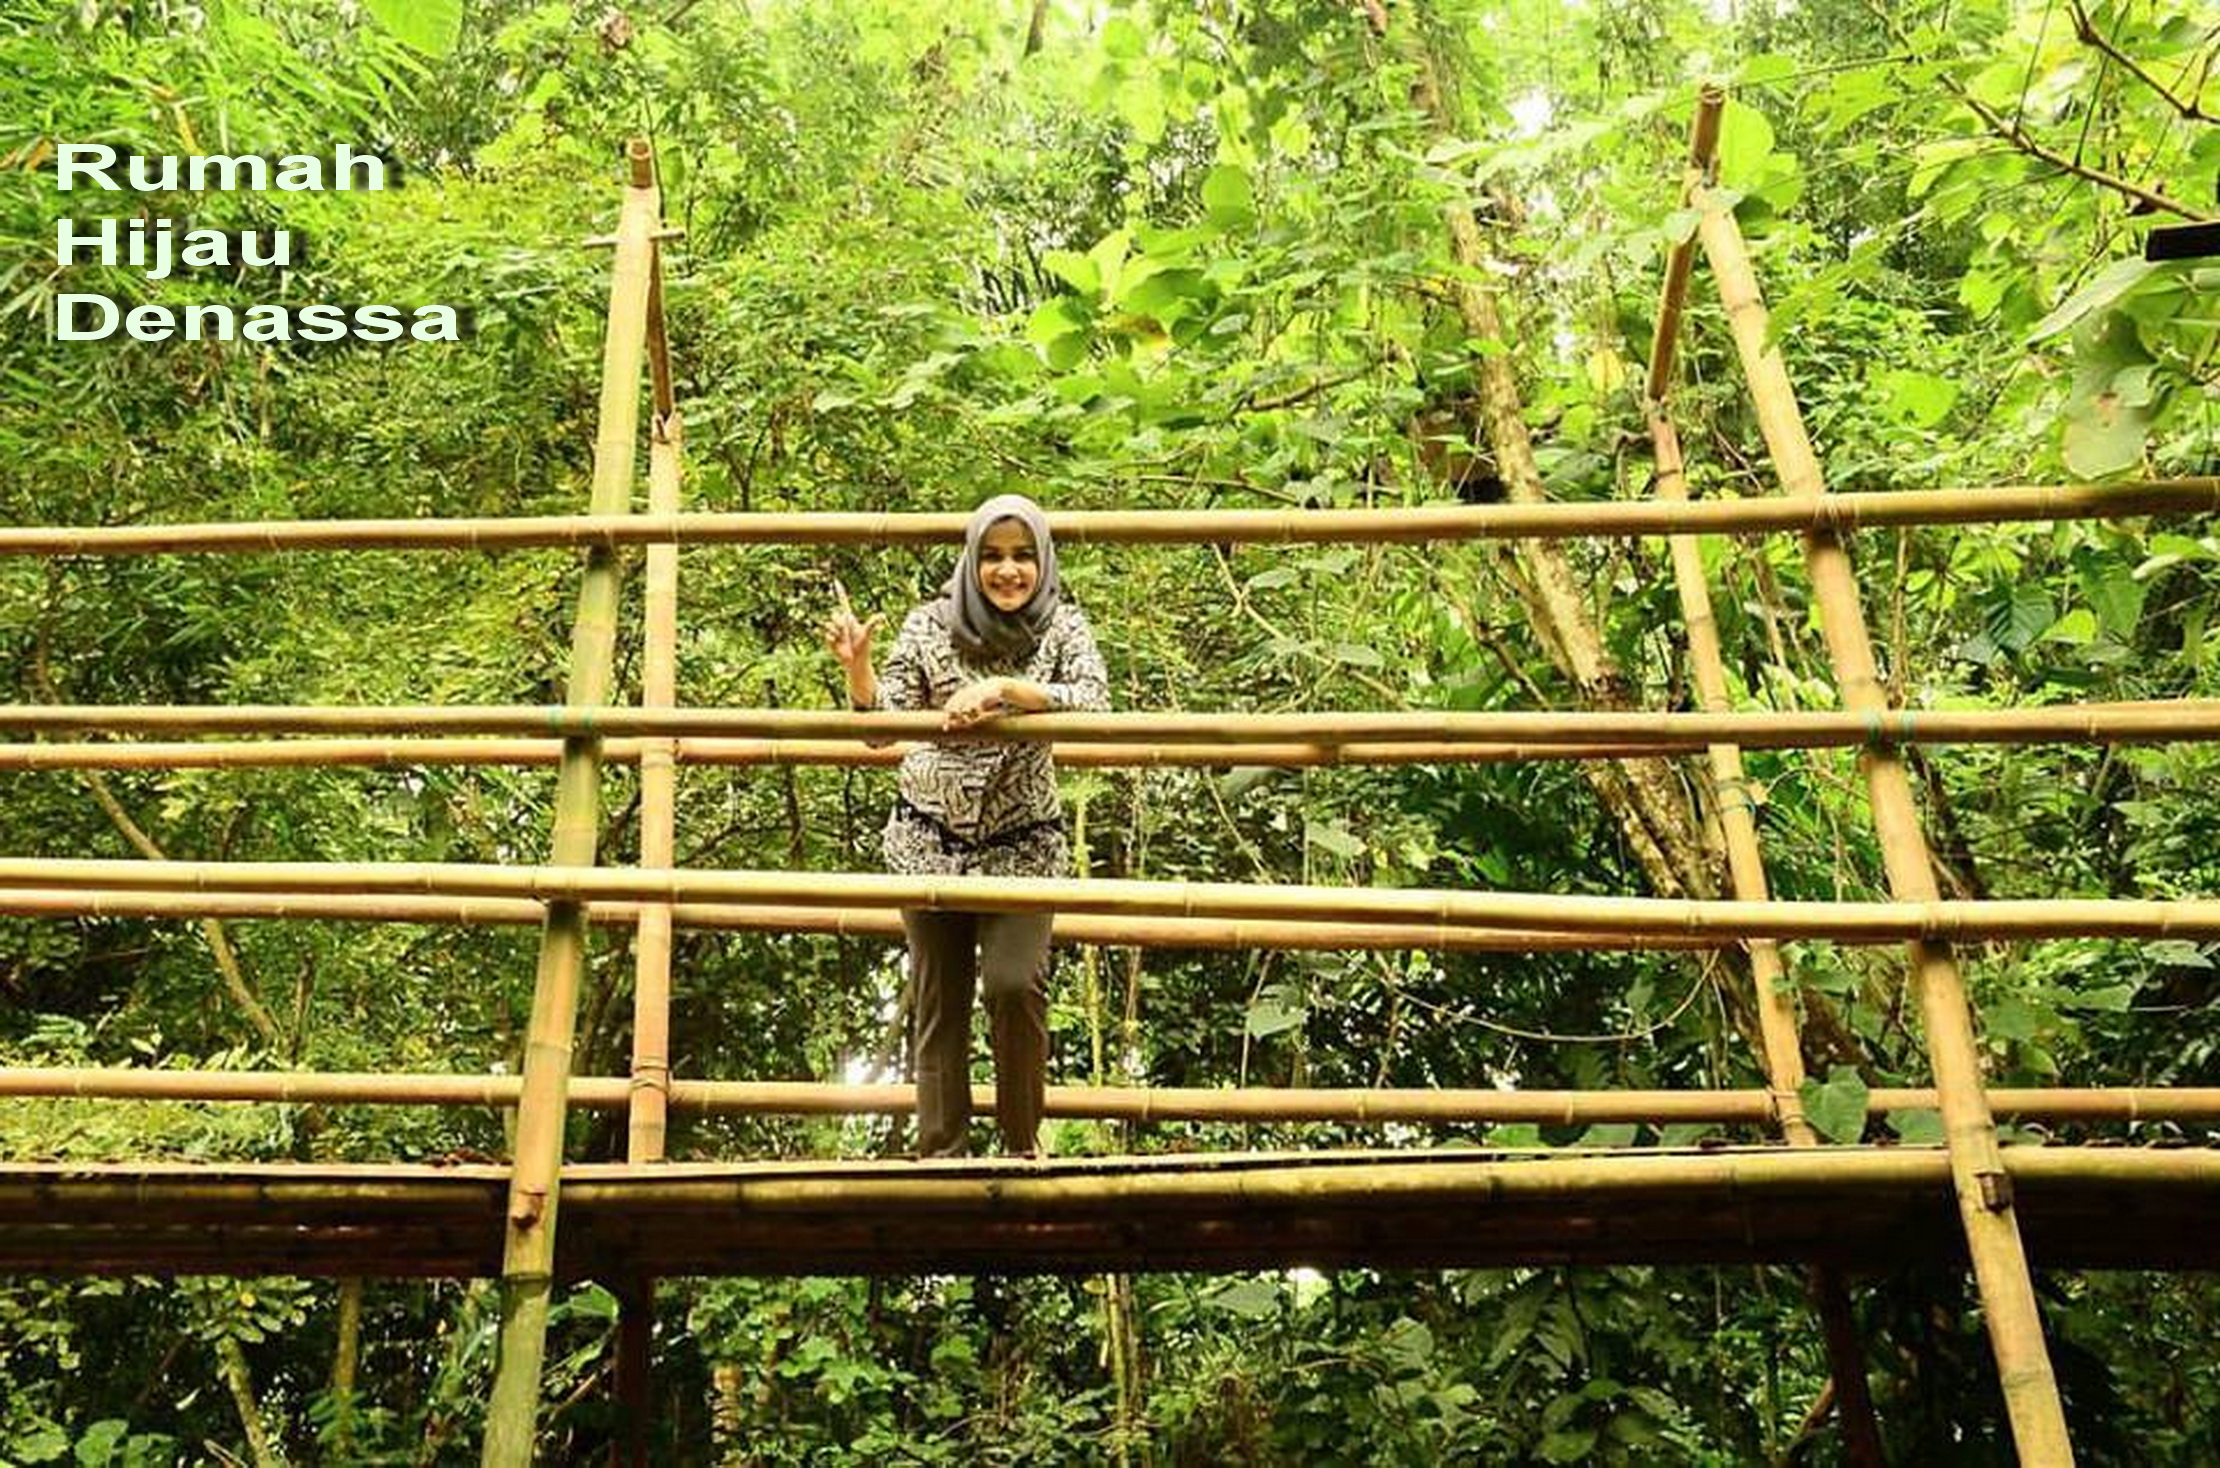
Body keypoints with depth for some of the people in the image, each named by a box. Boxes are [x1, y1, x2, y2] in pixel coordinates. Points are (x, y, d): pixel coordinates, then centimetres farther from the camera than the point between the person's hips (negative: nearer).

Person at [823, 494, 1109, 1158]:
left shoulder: (1062, 625, -4)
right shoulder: (931, 625, -5)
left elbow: (1094, 702, -22)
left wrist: (1001, 688, -32)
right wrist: (857, 667, -24)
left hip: (1023, 843, -1)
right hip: (931, 839, 1)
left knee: (1015, 983, -16)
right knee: (938, 1001, 5)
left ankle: (1023, 1145, 5)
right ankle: (940, 1153, 16)